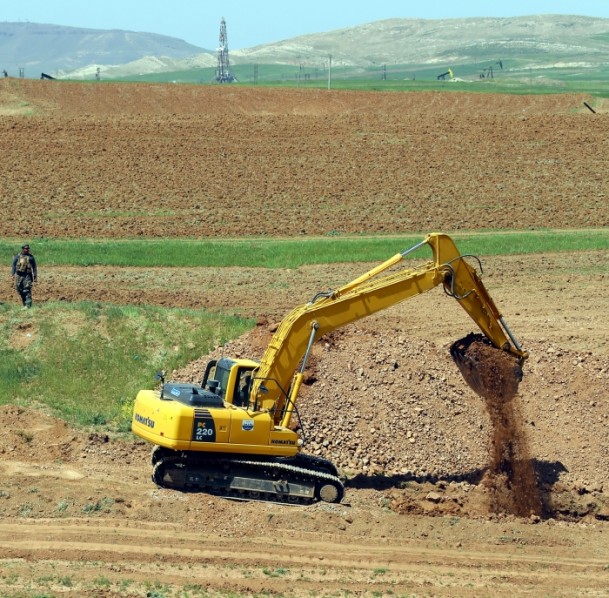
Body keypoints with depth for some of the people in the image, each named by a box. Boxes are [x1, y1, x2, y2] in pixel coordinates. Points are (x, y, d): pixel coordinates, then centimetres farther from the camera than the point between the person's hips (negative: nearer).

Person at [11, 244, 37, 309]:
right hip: (19, 276, 3)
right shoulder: (17, 256, 7)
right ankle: (24, 303, 21)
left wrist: (35, 276, 5)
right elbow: (13, 265, 10)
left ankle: (28, 305, -17)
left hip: (27, 276, -3)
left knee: (27, 290, -13)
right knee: (20, 290, 6)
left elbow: (34, 267, 9)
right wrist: (13, 275, 1)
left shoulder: (31, 257, 5)